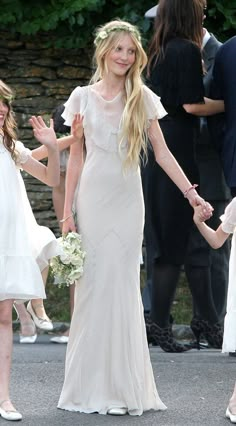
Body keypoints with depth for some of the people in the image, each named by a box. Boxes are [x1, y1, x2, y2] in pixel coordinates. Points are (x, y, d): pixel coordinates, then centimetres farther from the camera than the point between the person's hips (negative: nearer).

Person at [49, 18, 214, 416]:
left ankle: (124, 386, 6)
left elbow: (162, 152, 5)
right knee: (91, 287, 0)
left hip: (126, 202, 0)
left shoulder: (142, 99, 5)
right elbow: (76, 157, 7)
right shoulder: (83, 97, 5)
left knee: (122, 287, -1)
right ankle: (90, 386, 7)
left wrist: (190, 191, -4)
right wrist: (68, 210, 3)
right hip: (92, 200, 0)